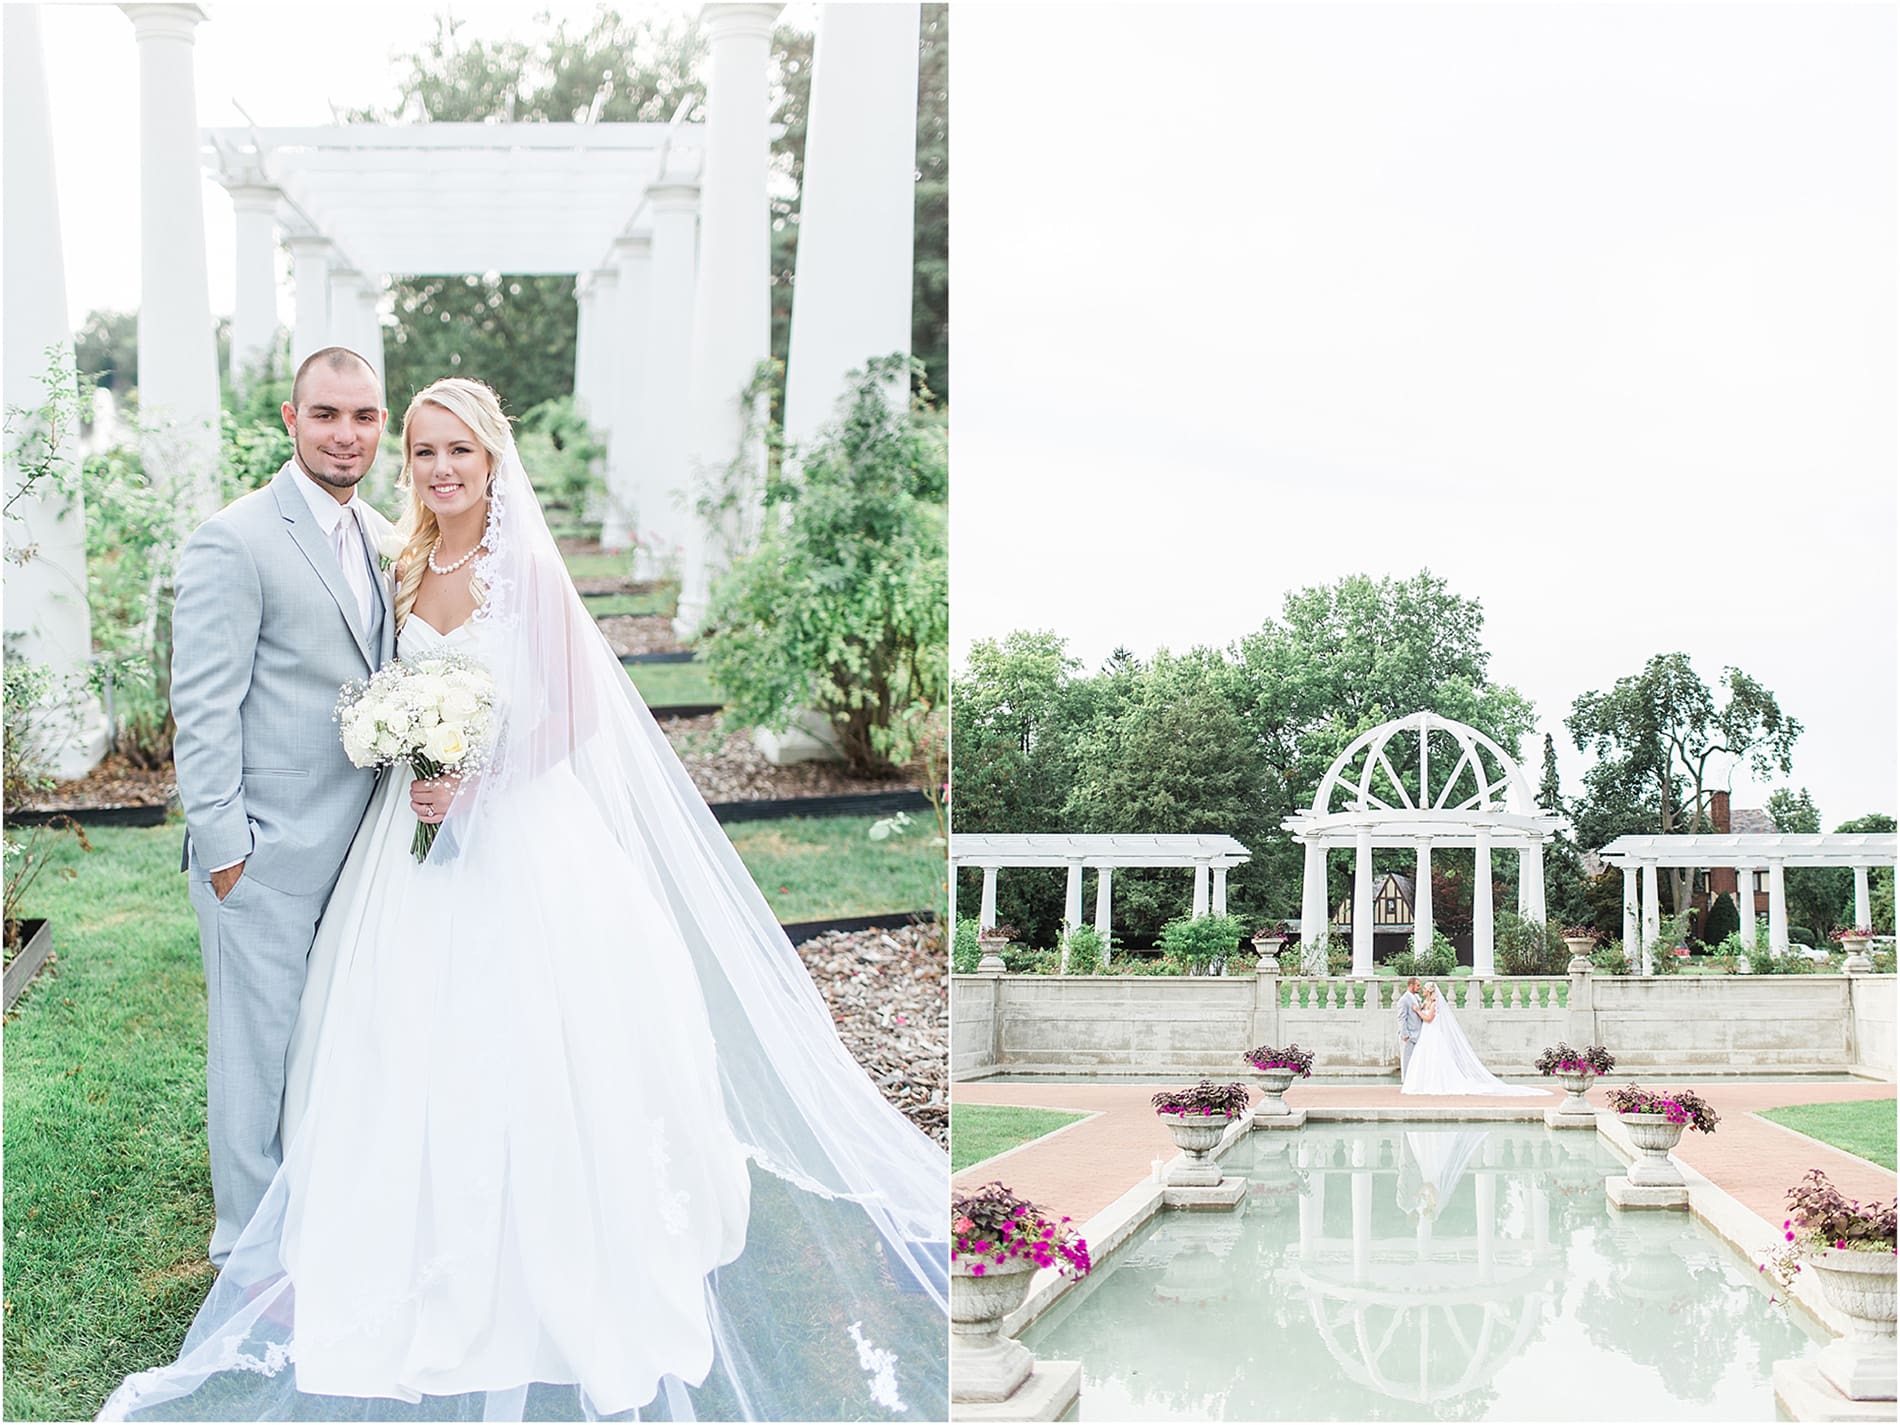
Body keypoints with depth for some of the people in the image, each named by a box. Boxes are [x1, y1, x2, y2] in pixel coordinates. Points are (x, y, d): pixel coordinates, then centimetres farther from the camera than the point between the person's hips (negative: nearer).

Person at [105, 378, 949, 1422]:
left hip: (519, 829, -5)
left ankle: (549, 1272, 13)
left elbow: (576, 715, -10)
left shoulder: (530, 570, -9)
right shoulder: (408, 570, 9)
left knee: (520, 1045, -2)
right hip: (419, 830, 6)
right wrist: (412, 767, -2)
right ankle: (438, 1257, 22)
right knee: (416, 1046, 7)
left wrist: (477, 782, -17)